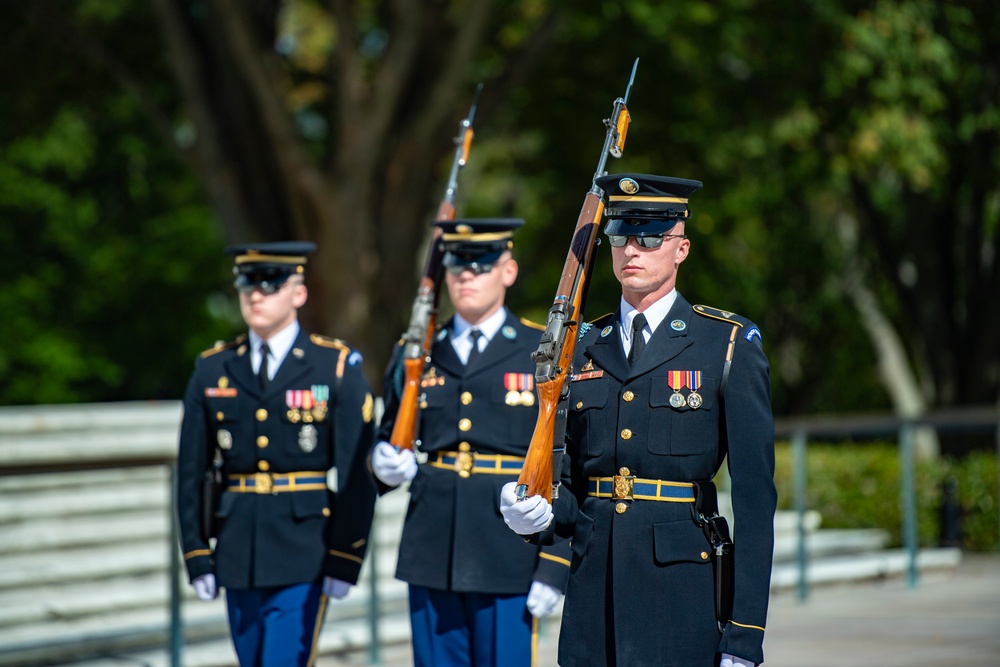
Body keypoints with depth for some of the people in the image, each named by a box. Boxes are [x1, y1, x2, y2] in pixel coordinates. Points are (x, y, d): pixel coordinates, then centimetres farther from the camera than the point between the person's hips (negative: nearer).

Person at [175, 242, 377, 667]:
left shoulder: (337, 368, -2)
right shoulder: (212, 370, 8)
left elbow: (356, 475, -6)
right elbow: (191, 472, 9)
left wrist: (345, 562, -11)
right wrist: (197, 558, 4)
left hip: (305, 555, -4)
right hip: (238, 557, 4)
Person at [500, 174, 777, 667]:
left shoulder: (729, 346, 0)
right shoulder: (585, 349, 13)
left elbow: (754, 496, -4)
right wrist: (541, 515, -6)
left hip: (680, 594, -4)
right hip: (594, 591, 4)